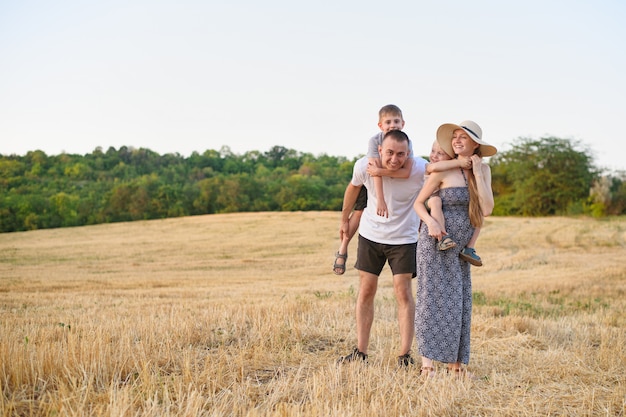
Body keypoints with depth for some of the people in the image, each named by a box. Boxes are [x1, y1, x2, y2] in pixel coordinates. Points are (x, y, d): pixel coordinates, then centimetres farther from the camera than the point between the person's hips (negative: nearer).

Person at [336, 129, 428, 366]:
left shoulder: (421, 169, -26)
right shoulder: (365, 166, -18)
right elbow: (353, 188, 3)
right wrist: (344, 219, 15)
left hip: (404, 238, -2)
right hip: (370, 234, 2)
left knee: (403, 292, -5)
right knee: (366, 291, 6)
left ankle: (405, 356, 5)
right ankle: (360, 352, 16)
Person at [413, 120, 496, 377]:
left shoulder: (483, 170, 3)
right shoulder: (444, 170, -9)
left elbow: (486, 209, -8)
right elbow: (419, 202, -4)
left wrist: (477, 173, -11)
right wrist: (430, 222, -23)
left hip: (460, 248, 5)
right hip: (435, 243, -4)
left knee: (459, 302, 6)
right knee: (434, 299, -3)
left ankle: (455, 362, 16)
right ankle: (428, 362, 4)